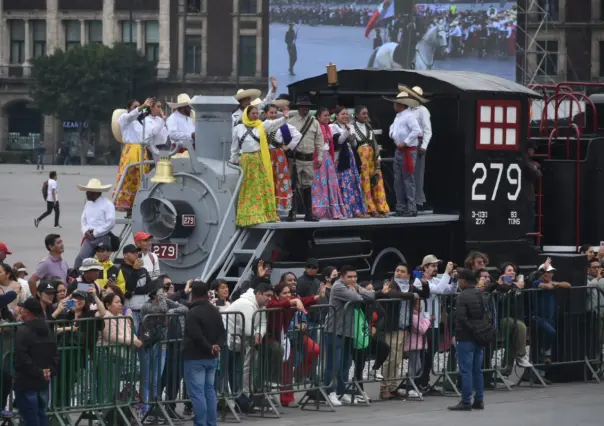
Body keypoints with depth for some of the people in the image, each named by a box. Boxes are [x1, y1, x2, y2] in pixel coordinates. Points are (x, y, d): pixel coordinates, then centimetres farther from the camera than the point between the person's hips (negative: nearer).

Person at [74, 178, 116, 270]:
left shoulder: (107, 204, -9)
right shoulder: (88, 203, 13)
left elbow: (111, 222, -15)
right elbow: (83, 220, 20)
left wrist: (95, 233, -12)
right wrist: (86, 231, -1)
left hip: (103, 238, -6)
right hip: (89, 238, 6)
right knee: (80, 258, -9)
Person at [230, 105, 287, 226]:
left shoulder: (262, 125, 4)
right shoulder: (238, 128, 5)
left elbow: (274, 124, -11)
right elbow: (234, 147, 11)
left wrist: (284, 117, -27)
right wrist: (233, 161, 12)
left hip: (260, 160, 0)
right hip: (246, 161, 0)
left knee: (262, 187, 2)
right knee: (247, 189, 4)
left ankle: (266, 213, 7)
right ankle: (247, 215, 9)